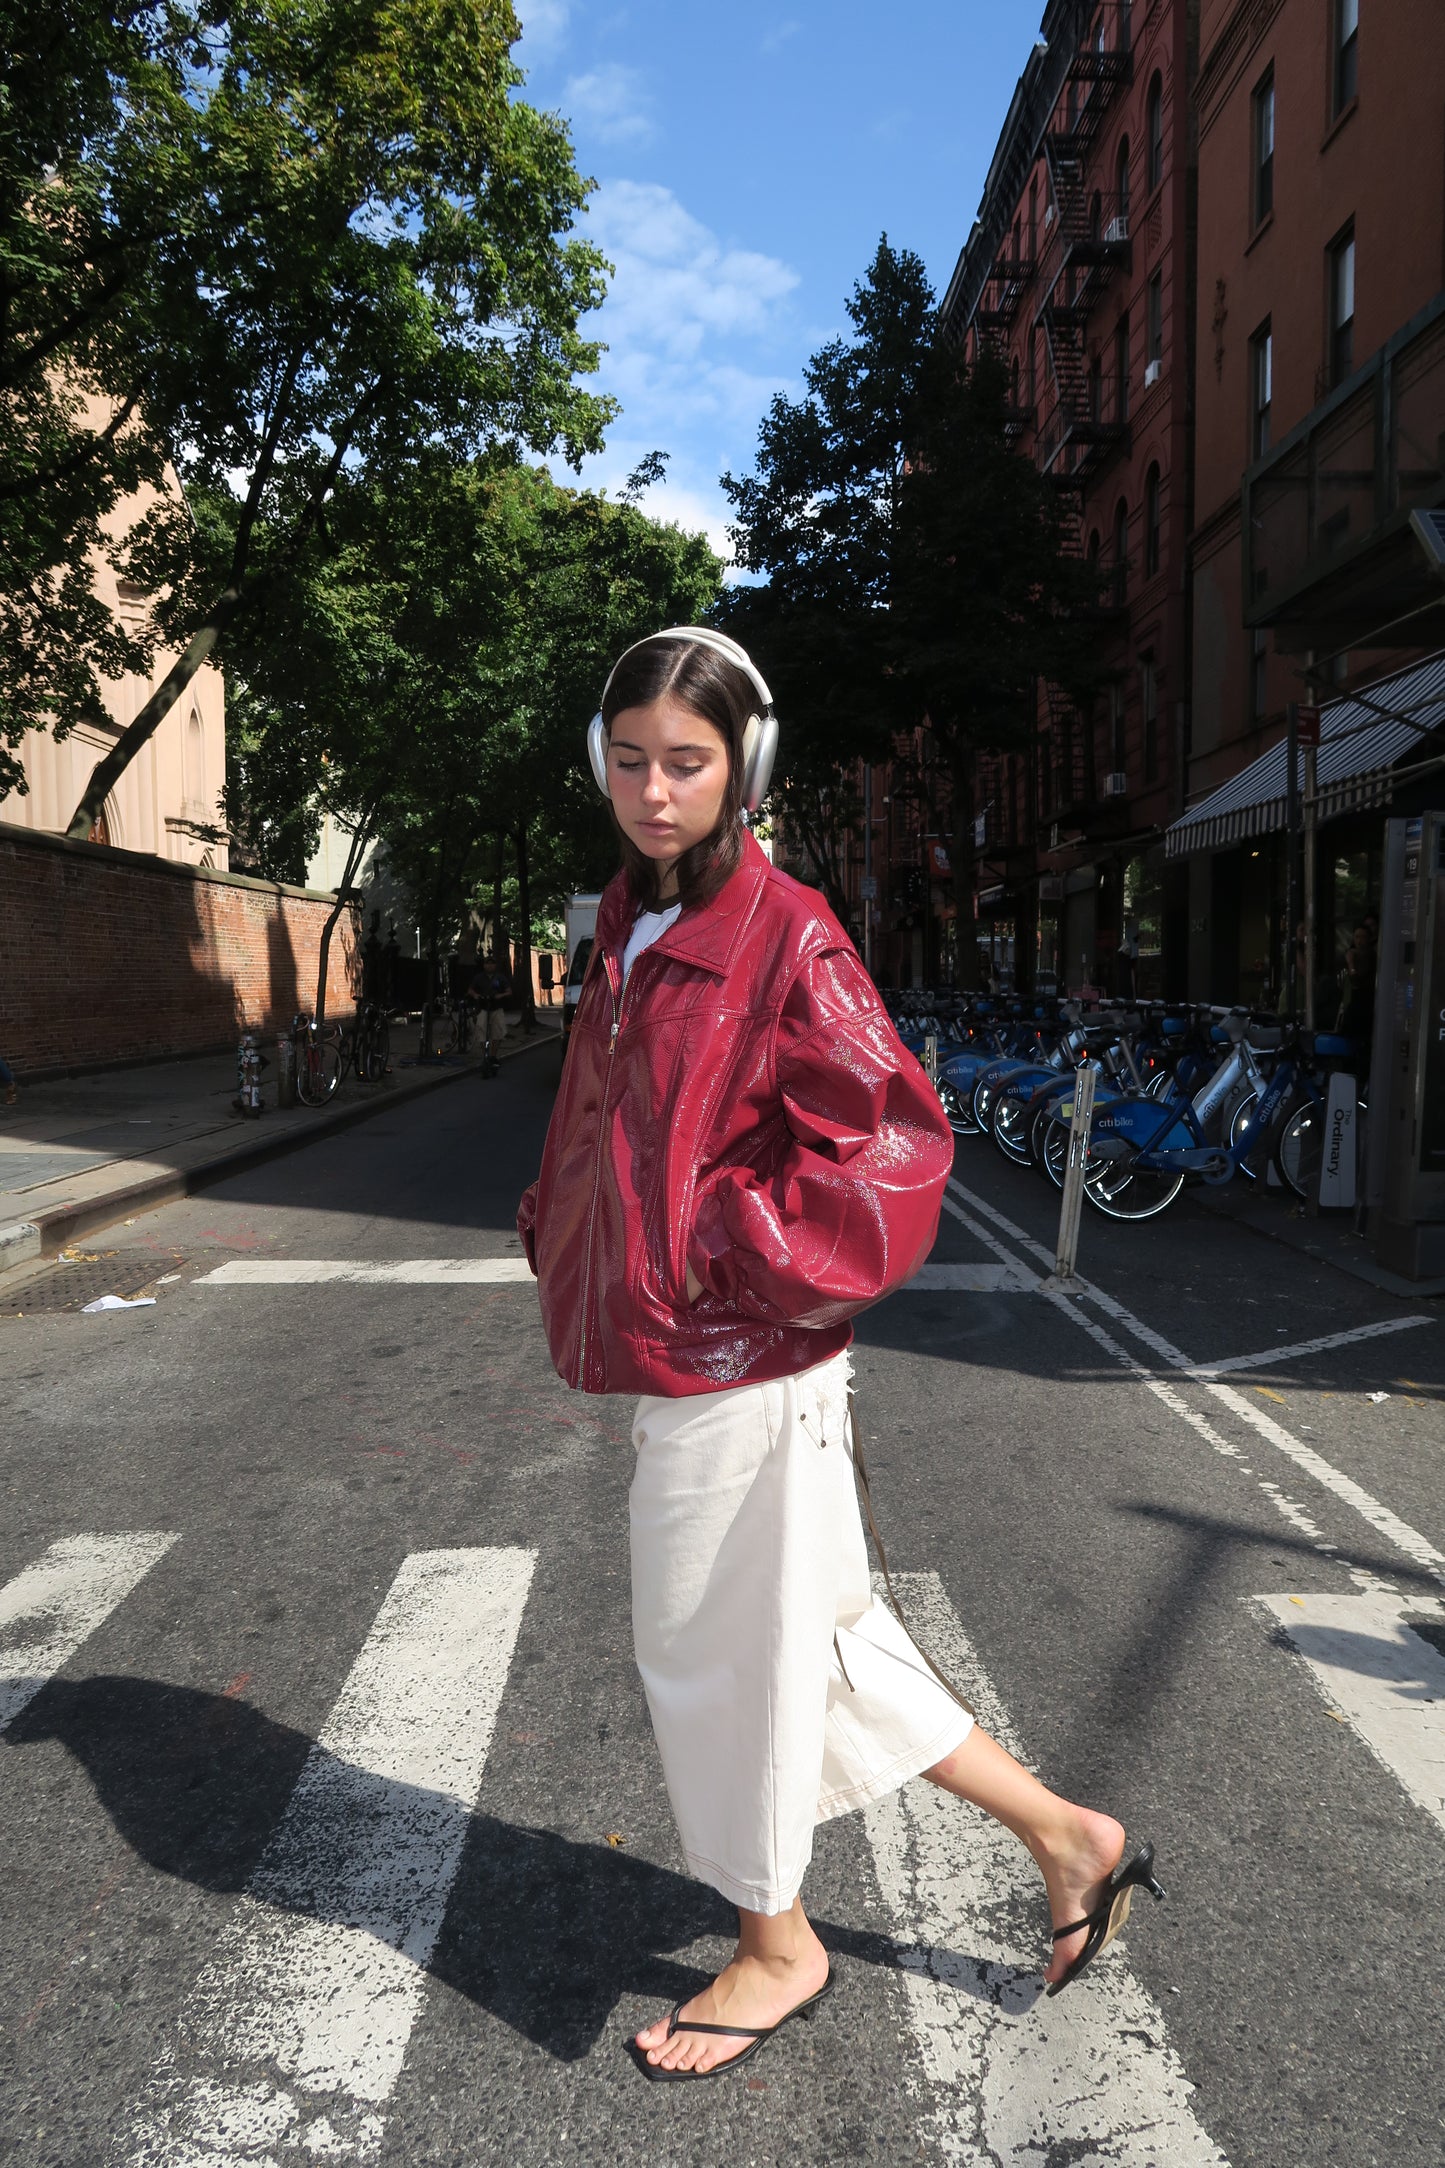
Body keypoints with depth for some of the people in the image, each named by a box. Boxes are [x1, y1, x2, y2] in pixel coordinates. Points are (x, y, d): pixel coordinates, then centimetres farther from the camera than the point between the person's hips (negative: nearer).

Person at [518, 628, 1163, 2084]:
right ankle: (1065, 1839, 36)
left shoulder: (787, 941, -16)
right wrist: (568, 1250, 10)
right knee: (817, 1633, 19)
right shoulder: (629, 932, 9)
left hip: (740, 1376, -8)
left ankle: (775, 1950, 37)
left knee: (722, 1649, 9)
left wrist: (736, 1250, -19)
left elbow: (892, 1136, -19)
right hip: (672, 1362, 8)